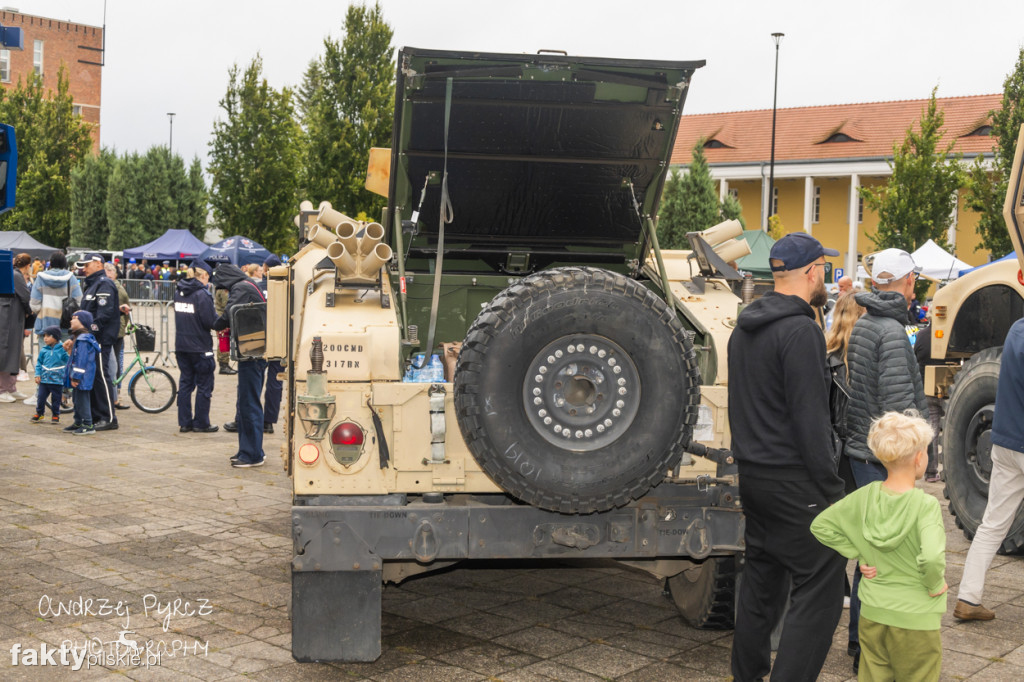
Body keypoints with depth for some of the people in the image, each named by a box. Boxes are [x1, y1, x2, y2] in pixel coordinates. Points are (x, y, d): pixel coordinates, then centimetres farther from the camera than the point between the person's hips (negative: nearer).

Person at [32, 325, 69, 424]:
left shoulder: (62, 349, -6)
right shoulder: (44, 350, 3)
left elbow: (68, 361, -1)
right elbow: (39, 363, 8)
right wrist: (37, 374, 2)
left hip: (57, 380, -3)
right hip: (44, 379, 3)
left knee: (55, 399, 7)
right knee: (41, 397, 5)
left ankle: (56, 415, 22)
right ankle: (39, 414, 21)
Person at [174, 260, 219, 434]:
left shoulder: (178, 293, 7)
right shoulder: (202, 294, -15)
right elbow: (211, 322, -18)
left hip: (181, 346, 7)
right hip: (200, 347, -7)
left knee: (185, 383, 13)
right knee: (204, 385, 4)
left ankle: (184, 422, 15)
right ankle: (201, 424, 9)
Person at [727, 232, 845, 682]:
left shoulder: (745, 328, 13)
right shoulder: (800, 330, -16)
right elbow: (810, 418, -20)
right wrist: (831, 488, -15)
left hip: (752, 472, 9)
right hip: (794, 480, -9)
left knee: (762, 579, 18)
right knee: (819, 590, -5)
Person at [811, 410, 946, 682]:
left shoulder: (864, 496, -6)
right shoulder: (926, 505, -21)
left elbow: (820, 525, 0)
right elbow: (932, 557, -35)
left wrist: (858, 555, 1)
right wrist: (935, 585, -15)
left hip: (872, 615, 4)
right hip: (915, 619, -4)